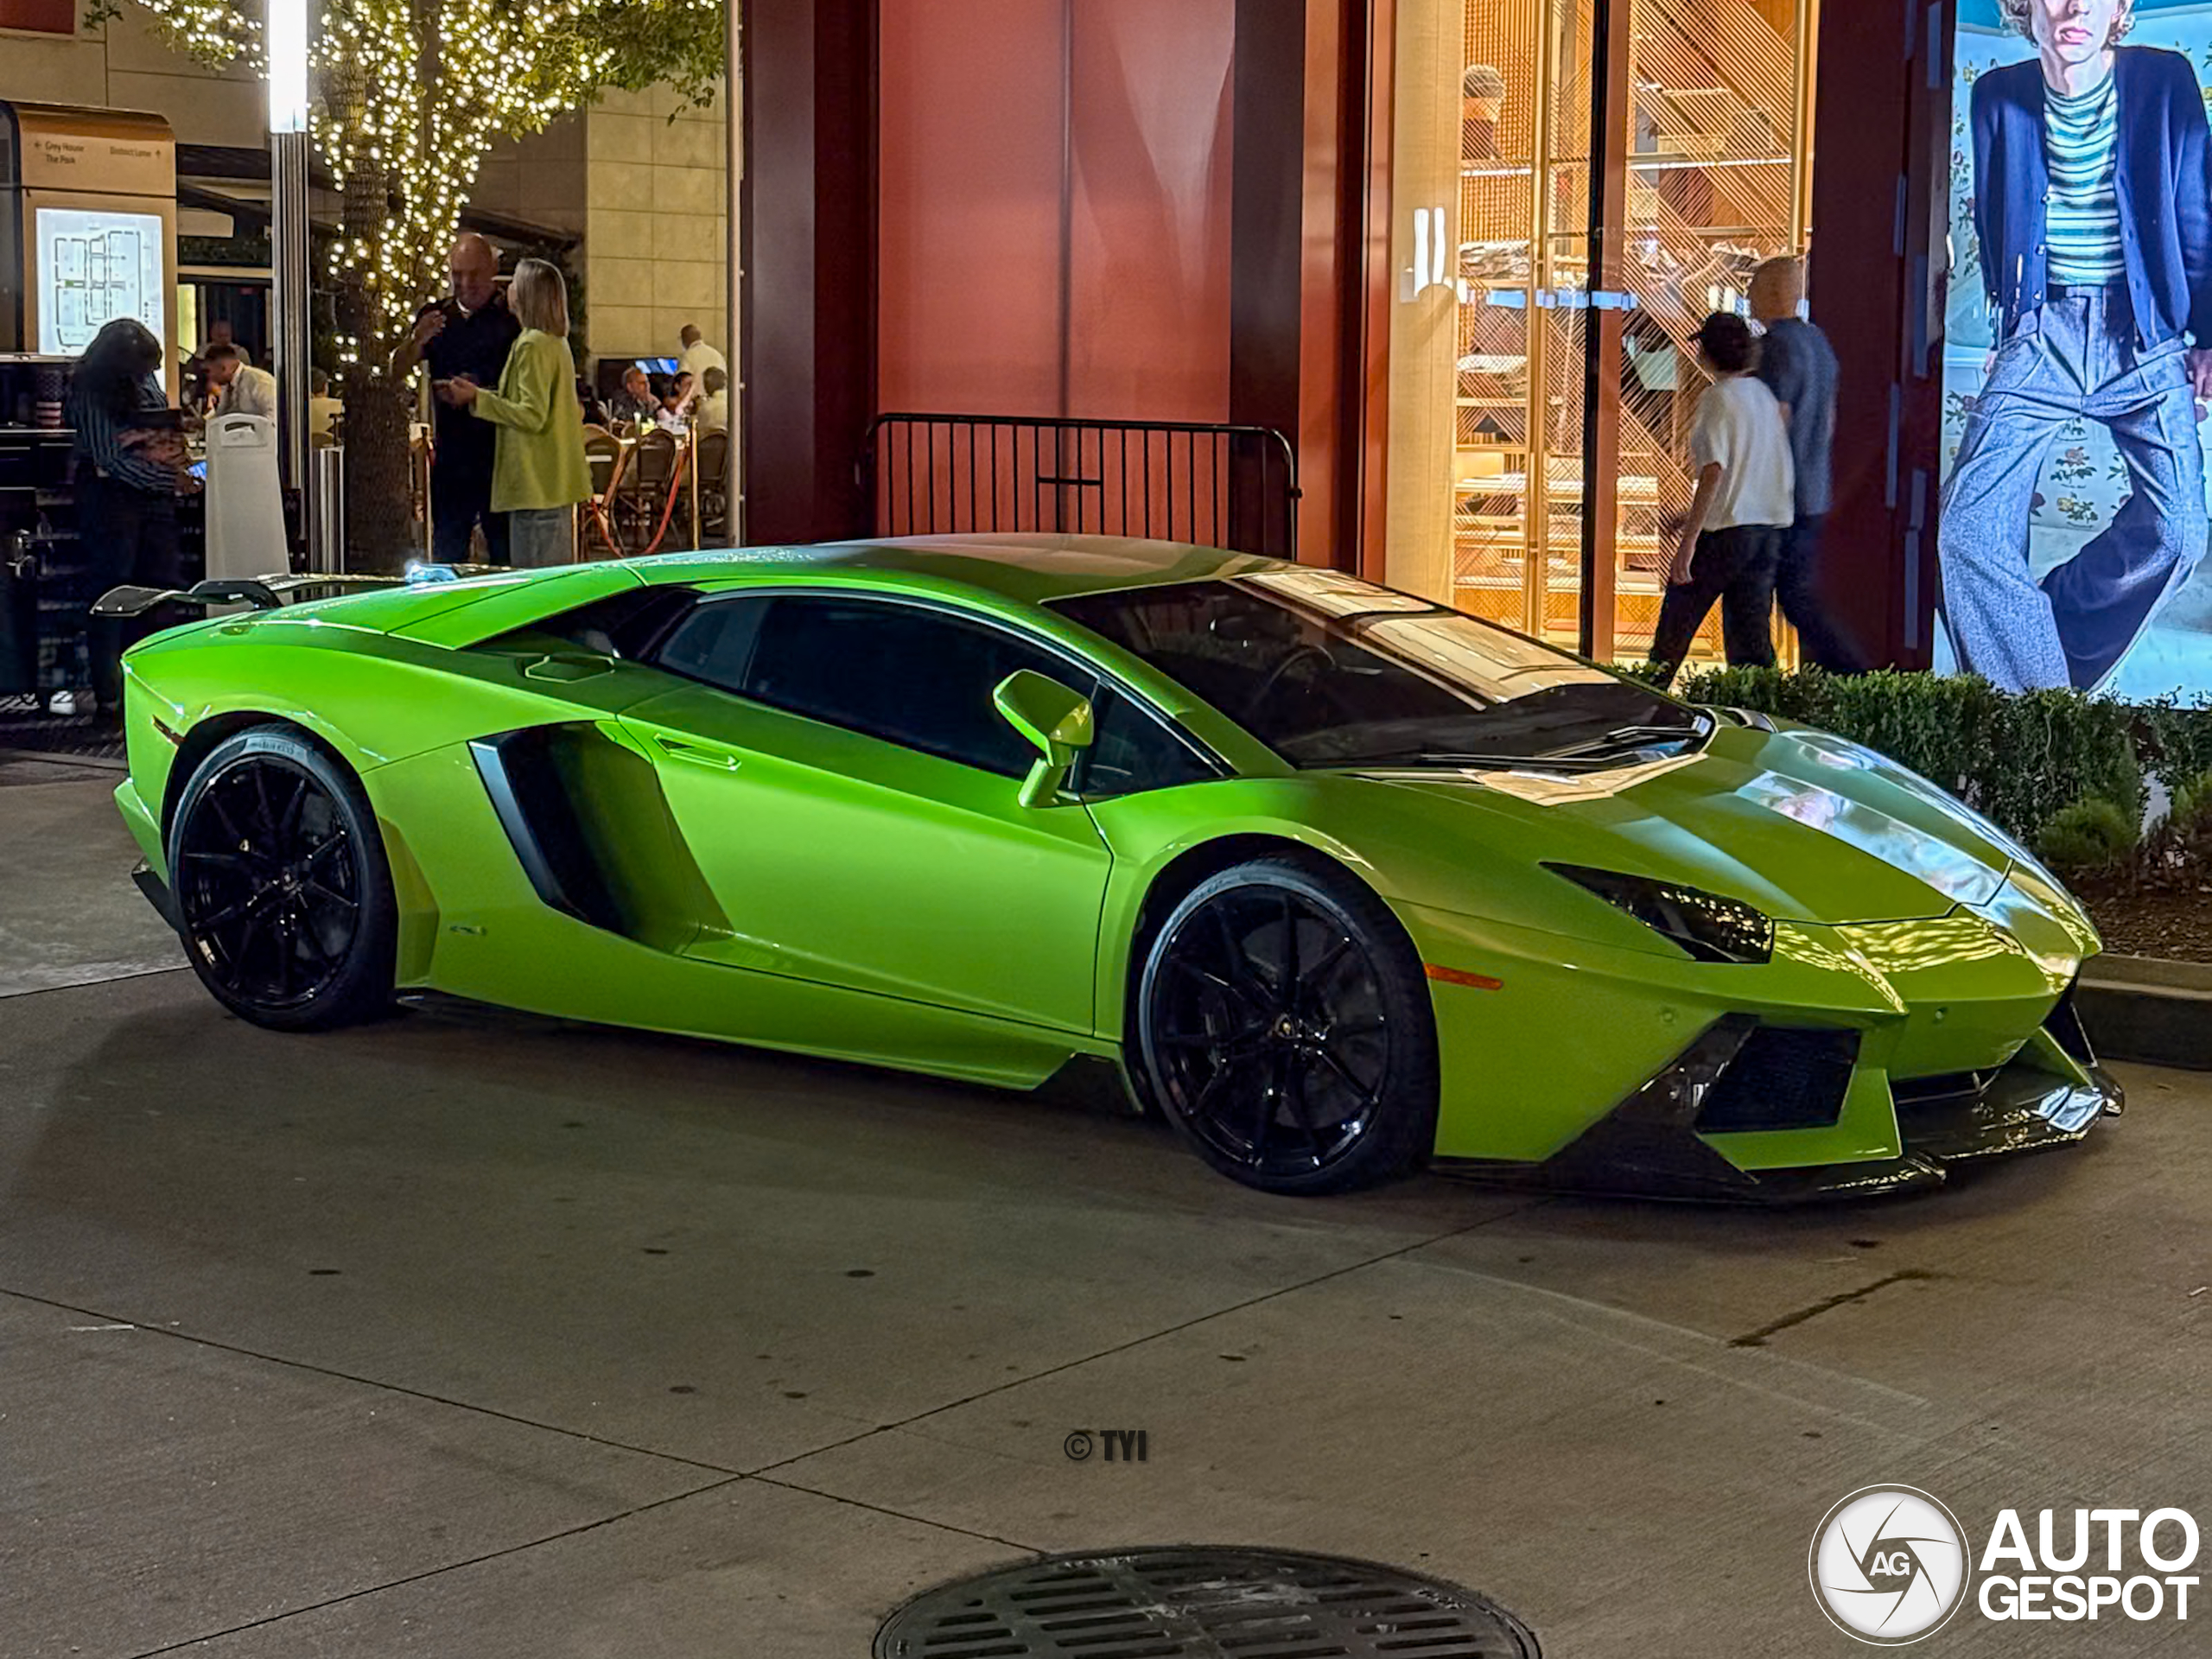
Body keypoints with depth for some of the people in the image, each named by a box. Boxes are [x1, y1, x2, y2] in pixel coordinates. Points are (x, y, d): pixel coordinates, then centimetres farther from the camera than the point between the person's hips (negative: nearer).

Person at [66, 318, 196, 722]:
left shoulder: (145, 378, 9)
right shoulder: (91, 390, -13)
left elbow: (166, 422, 25)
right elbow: (112, 457, -16)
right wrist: (169, 479, -15)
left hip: (154, 492, 7)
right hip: (110, 495, -7)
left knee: (164, 586, 4)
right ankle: (108, 700, -1)